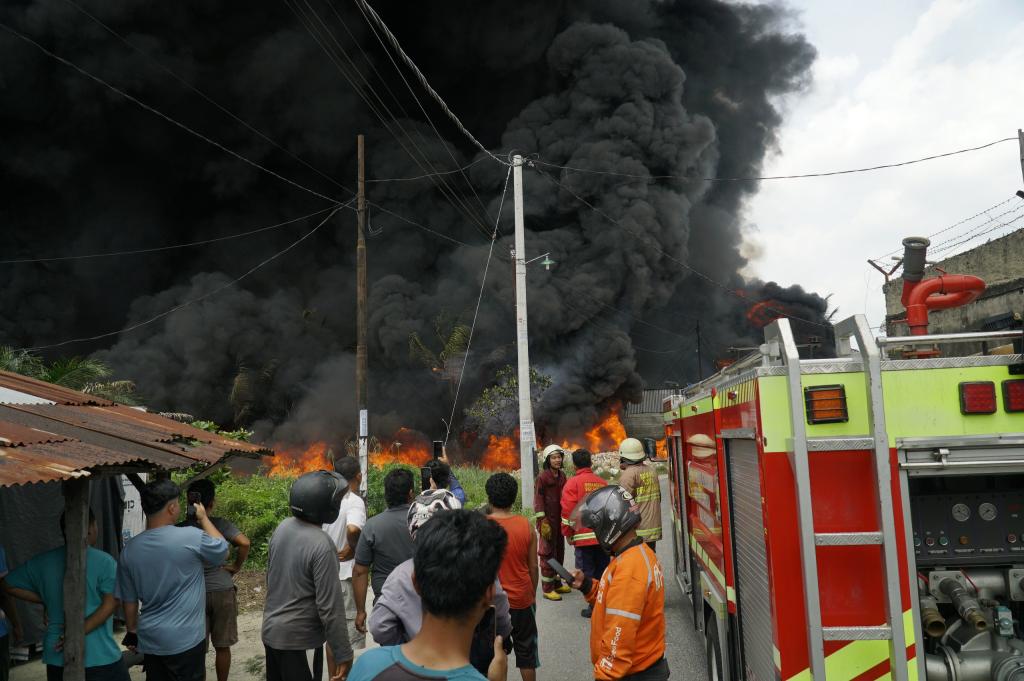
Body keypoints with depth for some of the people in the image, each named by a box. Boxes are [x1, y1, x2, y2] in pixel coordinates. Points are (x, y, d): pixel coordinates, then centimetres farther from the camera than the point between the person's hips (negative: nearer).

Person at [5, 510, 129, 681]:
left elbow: (9, 585, 13)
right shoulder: (104, 561, -11)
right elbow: (110, 604, -18)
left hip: (56, 656, 5)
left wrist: (45, 601, 11)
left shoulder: (42, 561, 3)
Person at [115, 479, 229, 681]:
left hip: (150, 641, 5)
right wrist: (203, 518, 12)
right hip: (186, 640, -5)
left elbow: (128, 601, 7)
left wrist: (132, 632, 21)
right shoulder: (191, 537, -18)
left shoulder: (129, 549, -2)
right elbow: (222, 549, 2)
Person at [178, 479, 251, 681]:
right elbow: (244, 543, -22)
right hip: (222, 591, -1)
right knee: (222, 646, 12)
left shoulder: (181, 528, -3)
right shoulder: (221, 524, -8)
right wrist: (236, 567, -7)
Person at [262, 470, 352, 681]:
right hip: (299, 639, -7)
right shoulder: (321, 545, -26)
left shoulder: (282, 528, -3)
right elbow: (330, 606, -23)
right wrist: (343, 653, -16)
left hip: (271, 631, 7)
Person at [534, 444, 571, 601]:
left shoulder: (562, 476, 8)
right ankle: (547, 588, 4)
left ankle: (557, 583, 28)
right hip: (548, 520, -7)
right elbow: (538, 501, -14)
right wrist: (543, 523, -18)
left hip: (560, 520, 7)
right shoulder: (542, 477, -13)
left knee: (559, 552, 15)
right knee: (548, 553, -3)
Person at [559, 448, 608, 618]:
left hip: (583, 537, -5)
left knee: (587, 572, 4)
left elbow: (568, 510, -11)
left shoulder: (573, 483, -7)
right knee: (602, 571, 14)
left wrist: (568, 533, 0)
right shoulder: (602, 483, 7)